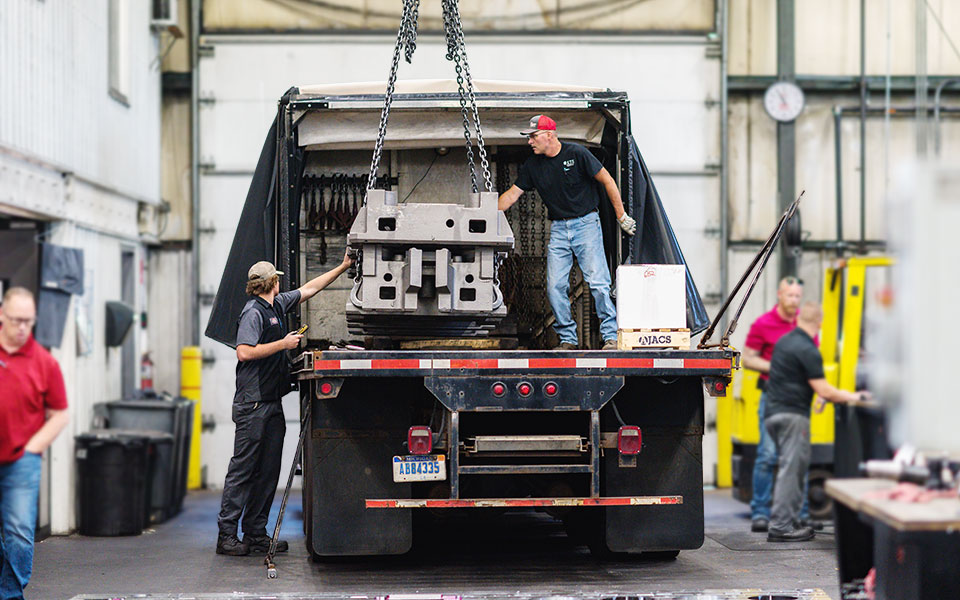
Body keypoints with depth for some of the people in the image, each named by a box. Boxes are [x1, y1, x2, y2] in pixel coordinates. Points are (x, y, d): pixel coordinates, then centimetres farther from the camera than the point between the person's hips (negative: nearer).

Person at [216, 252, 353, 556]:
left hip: (272, 404, 9)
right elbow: (244, 352, -21)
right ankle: (227, 535, -4)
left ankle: (256, 534, 11)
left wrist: (343, 267, 31)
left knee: (268, 473, 7)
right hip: (252, 404, -9)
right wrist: (283, 343, -15)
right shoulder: (254, 312, -10)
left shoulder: (277, 305, 16)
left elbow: (309, 289, 28)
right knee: (243, 470, -7)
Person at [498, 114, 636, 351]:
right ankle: (567, 338, 9)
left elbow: (607, 181, -4)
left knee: (598, 282, -11)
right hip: (558, 229, 5)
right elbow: (512, 194, 9)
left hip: (586, 223, -5)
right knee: (555, 286, -3)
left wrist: (621, 216, -4)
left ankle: (611, 336, -5)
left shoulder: (577, 154, -9)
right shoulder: (533, 165, 5)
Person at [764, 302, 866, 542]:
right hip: (792, 414, -9)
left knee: (797, 467, 15)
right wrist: (851, 397, -2)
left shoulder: (783, 342, 13)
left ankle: (791, 521, 17)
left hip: (774, 413, 9)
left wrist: (815, 393, 39)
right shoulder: (807, 351, -15)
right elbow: (824, 391, -16)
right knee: (791, 468, -8)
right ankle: (780, 526, -10)